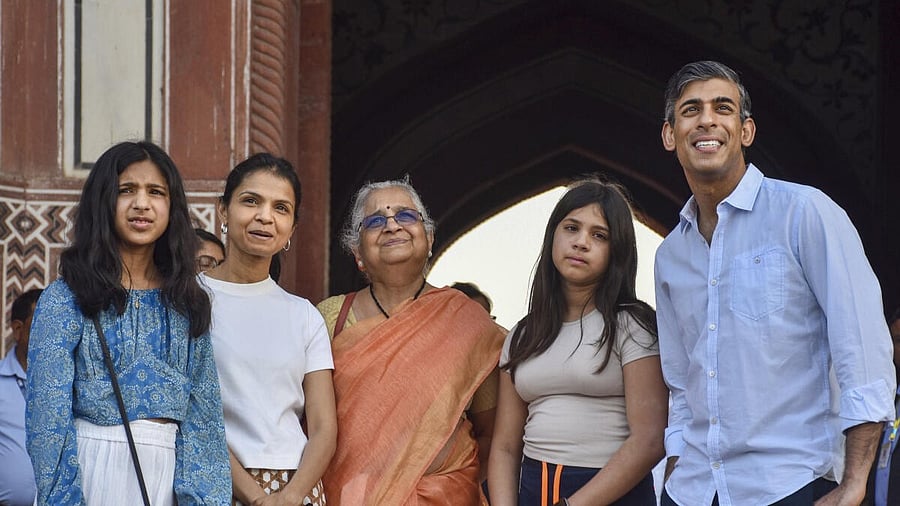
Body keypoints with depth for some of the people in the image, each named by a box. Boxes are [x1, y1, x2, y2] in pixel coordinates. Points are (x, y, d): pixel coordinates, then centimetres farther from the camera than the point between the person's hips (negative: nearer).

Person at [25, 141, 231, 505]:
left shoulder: (187, 303, 8)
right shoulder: (65, 299, -4)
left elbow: (203, 411, 5)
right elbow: (49, 413, -8)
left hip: (168, 473, 4)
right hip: (91, 470, -4)